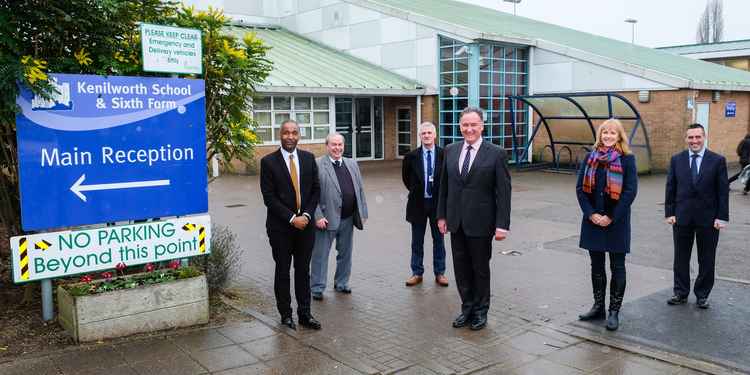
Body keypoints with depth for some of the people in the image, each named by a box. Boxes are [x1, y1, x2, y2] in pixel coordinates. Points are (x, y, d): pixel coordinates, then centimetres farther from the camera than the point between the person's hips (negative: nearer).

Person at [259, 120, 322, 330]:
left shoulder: (308, 158, 5)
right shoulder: (268, 162, -6)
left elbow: (315, 190, 6)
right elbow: (269, 197, -10)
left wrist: (306, 215, -8)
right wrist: (292, 218, -14)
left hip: (305, 224, 3)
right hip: (281, 227, -3)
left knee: (303, 271, 9)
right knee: (283, 271, 8)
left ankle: (305, 314, 18)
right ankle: (286, 315, 19)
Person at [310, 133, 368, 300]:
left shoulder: (352, 164, 11)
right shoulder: (317, 165, -8)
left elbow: (360, 190, 13)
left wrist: (363, 213, 8)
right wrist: (318, 216, -17)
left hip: (348, 219, 6)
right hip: (327, 218, -5)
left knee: (345, 254, 16)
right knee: (320, 255, 3)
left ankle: (341, 283, 31)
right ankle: (317, 288, 14)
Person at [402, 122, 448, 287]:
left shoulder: (444, 155, -6)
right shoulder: (412, 156, -3)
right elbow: (406, 177, 12)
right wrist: (415, 191, 9)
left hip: (438, 202, -1)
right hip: (418, 203, 1)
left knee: (438, 240, 10)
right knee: (417, 241, 9)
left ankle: (439, 273, 20)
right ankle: (417, 273, 20)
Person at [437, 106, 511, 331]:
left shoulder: (495, 154, -8)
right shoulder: (451, 151, 5)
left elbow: (504, 191, -10)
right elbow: (444, 185, 10)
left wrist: (502, 224, -14)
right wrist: (442, 215, 9)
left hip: (480, 222, -4)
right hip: (456, 221, 4)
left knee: (480, 268, 11)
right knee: (461, 268, 12)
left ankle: (480, 311, 27)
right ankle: (467, 307, 28)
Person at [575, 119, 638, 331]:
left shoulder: (627, 159, -4)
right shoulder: (591, 157, 6)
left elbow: (630, 191, -9)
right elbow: (580, 187, 3)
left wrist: (611, 217, -13)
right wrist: (591, 213, -8)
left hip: (616, 222, -3)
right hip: (593, 221, 4)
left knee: (617, 267, 4)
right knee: (596, 265, 12)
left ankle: (614, 312, 13)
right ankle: (598, 307, 23)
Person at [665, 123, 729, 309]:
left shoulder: (717, 160, -3)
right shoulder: (676, 160, 2)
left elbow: (723, 191, -4)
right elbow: (670, 188, 4)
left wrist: (722, 217, -8)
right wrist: (669, 213, -2)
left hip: (708, 218, -1)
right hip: (682, 217, 2)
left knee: (707, 260, 9)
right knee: (681, 258, 10)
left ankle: (702, 294, 22)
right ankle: (681, 293, 22)